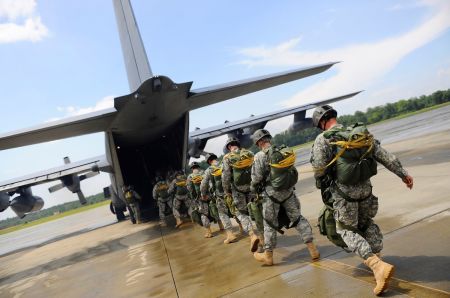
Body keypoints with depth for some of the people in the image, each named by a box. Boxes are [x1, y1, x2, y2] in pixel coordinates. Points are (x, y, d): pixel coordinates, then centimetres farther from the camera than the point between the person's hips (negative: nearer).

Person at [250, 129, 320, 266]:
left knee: (269, 224, 9)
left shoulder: (260, 156, -14)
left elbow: (256, 178, -11)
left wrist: (254, 189, 8)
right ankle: (312, 249, 15)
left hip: (271, 193, -4)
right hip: (288, 191, 4)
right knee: (297, 218, 15)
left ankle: (268, 255, 21)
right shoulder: (286, 151, 1)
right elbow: (293, 171, 6)